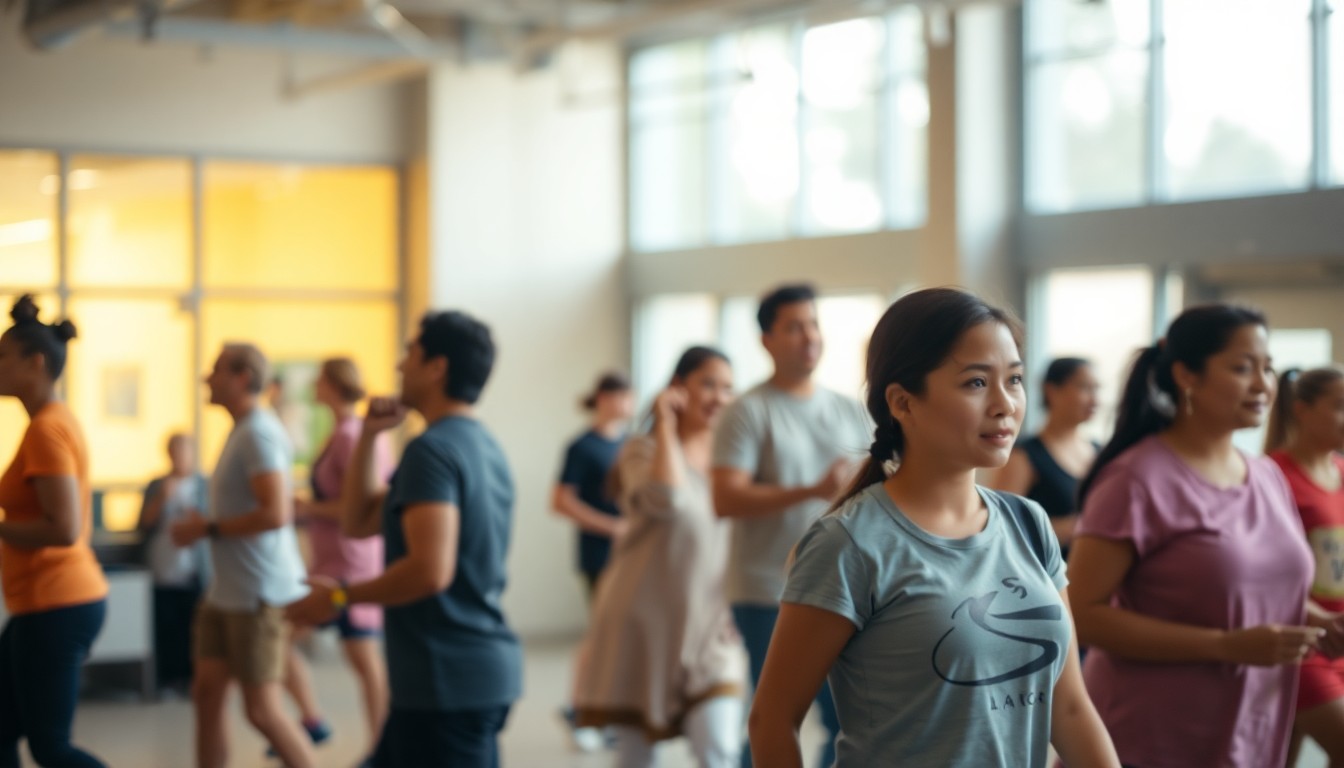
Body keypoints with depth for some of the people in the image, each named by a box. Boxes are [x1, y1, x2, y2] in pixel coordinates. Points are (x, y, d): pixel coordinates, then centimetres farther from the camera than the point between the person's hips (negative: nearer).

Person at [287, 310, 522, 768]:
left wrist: (339, 597, -16)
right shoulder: (483, 447, 14)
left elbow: (431, 570, -28)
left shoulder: (432, 449, -16)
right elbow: (359, 522, 18)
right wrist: (368, 436, 9)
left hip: (447, 681, -10)